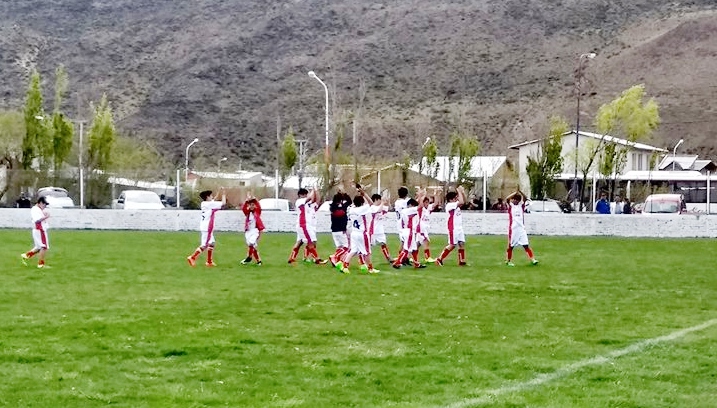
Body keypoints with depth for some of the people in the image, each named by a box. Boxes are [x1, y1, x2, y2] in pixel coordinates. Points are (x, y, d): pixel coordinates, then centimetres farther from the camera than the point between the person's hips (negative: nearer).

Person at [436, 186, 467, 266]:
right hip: (453, 228, -9)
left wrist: (463, 191, 3)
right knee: (452, 245, -7)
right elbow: (461, 202, -26)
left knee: (462, 243, 5)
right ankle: (439, 259, 0)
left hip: (459, 228, 9)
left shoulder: (455, 204, 12)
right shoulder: (449, 205, -15)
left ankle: (462, 261, 8)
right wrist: (459, 191, -17)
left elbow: (464, 200, 17)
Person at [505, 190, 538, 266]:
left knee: (526, 245, -3)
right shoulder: (510, 205, 3)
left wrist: (520, 192, -14)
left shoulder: (521, 205, 12)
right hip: (513, 229, -2)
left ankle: (532, 259, -5)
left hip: (521, 229, 2)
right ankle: (508, 261, 17)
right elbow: (507, 199, -15)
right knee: (510, 246, 6)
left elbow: (525, 198, -2)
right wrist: (515, 193, -15)